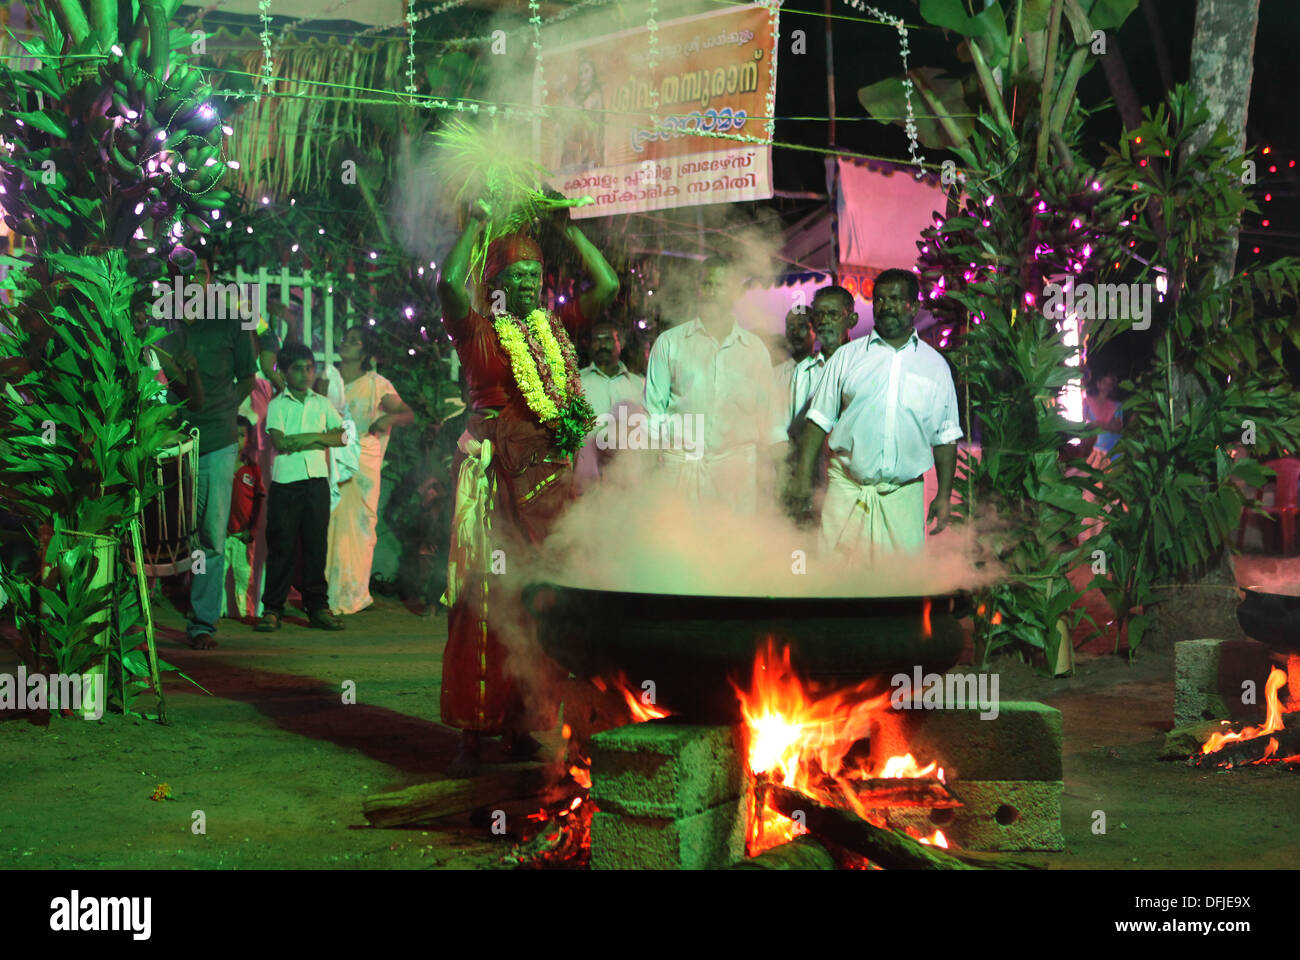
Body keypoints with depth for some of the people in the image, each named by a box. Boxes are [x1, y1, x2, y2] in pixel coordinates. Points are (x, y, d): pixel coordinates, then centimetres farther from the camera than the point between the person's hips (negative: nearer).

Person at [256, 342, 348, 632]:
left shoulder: (322, 403, 15)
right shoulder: (277, 405, 5)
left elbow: (343, 436, 4)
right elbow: (279, 442, -10)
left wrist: (312, 438, -9)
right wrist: (318, 437, -5)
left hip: (317, 480, 3)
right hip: (285, 481, -3)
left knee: (316, 545, 4)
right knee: (281, 545, -3)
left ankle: (318, 606, 11)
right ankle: (272, 609, 2)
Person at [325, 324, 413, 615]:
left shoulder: (376, 385, 4)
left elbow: (409, 414, 1)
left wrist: (389, 418, -18)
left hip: (362, 462, -2)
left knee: (358, 525, -2)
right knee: (326, 525, -3)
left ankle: (354, 594, 7)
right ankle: (326, 593, 4)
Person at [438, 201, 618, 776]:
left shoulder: (556, 327, 15)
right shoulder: (476, 330, 1)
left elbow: (606, 285, 11)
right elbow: (449, 283, -17)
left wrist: (567, 227, 10)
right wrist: (477, 224, -5)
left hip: (549, 475, 5)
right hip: (494, 469, -5)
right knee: (488, 593, -7)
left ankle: (523, 724, 13)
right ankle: (472, 731, -3)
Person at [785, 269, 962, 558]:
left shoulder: (935, 365, 10)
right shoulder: (848, 356, 8)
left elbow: (945, 437, 12)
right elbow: (819, 420, 7)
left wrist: (944, 495, 6)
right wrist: (803, 477, -1)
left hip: (904, 494, 1)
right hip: (847, 489, 0)